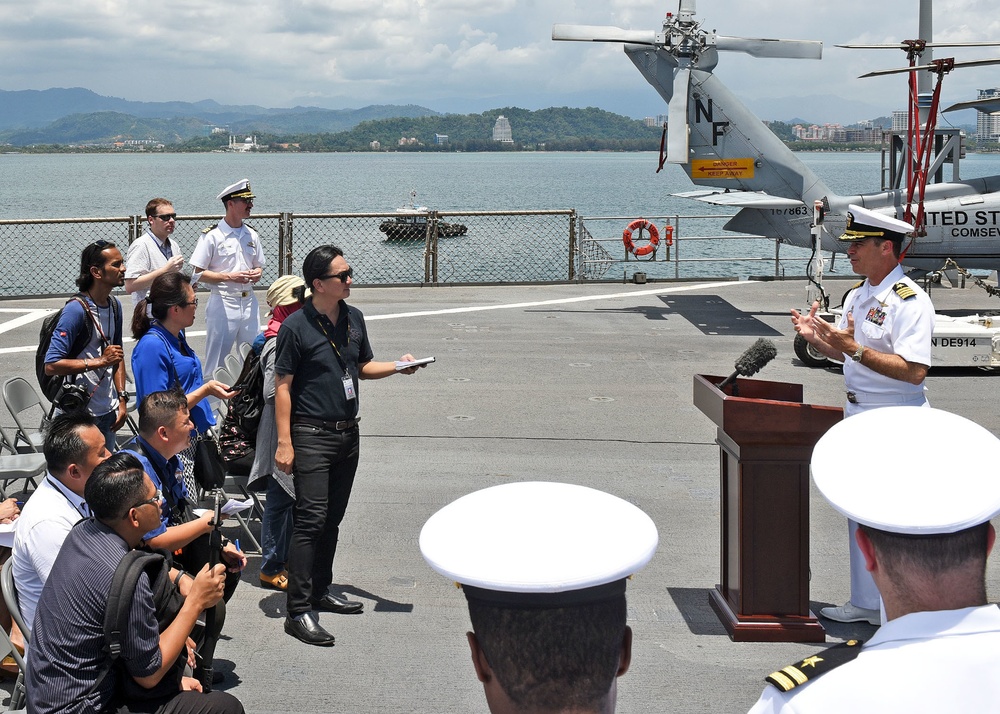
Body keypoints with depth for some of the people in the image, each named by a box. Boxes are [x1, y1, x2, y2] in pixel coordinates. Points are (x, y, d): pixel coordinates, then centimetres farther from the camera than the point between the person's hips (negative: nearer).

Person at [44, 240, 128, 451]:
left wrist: (122, 399, 8)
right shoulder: (76, 310, -18)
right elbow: (51, 365, -22)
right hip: (80, 413, -7)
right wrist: (100, 361, -19)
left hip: (108, 410, 7)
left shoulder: (114, 305, 7)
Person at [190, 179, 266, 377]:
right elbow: (199, 274, -7)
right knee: (217, 358, -2)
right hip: (223, 303, -6)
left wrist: (257, 273, -2)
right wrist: (229, 277, -19)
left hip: (249, 302, 6)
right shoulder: (212, 236, -7)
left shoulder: (251, 235, 11)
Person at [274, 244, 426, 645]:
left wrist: (398, 366, 1)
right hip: (311, 435, -7)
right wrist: (284, 442, -15)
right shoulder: (296, 327, -12)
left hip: (348, 434, 7)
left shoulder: (354, 318, 8)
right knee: (311, 519, -11)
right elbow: (282, 387, -10)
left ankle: (320, 591, 28)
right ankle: (299, 612, -8)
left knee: (332, 518, 14)